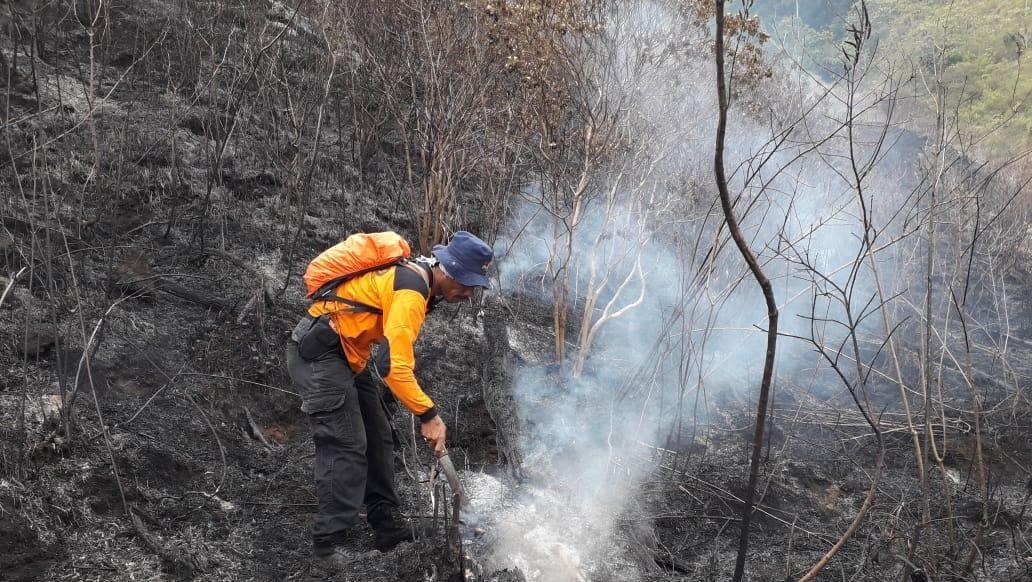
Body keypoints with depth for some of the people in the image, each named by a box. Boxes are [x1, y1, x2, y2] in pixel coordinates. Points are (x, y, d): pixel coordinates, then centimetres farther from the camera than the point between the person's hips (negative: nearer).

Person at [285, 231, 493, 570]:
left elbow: (399, 353, 20)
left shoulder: (414, 277, 8)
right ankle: (328, 545, -12)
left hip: (346, 355, 11)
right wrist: (428, 414, -25)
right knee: (346, 447, -15)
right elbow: (393, 365, -30)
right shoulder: (411, 292, -23)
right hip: (318, 352, -11)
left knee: (378, 439, 11)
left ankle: (387, 529, 16)